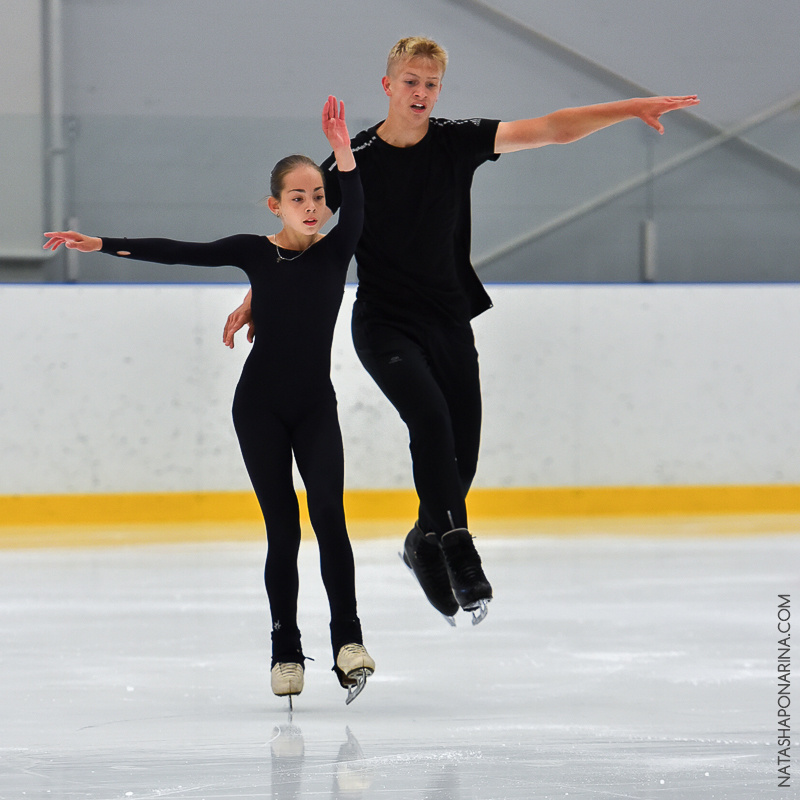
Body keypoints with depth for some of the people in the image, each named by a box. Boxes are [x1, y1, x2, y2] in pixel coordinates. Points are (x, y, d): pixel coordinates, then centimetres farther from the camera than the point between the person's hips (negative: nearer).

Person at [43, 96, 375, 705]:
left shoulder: (336, 251, -2)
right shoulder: (256, 252, -1)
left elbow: (355, 211, -21)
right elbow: (181, 253, -4)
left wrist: (343, 152, -38)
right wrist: (101, 245, -10)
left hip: (316, 406, 0)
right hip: (260, 405, 0)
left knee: (327, 513, -15)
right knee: (282, 525, -2)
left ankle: (348, 640, -16)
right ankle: (286, 651, 2)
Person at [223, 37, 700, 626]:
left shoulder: (458, 142, -1)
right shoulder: (357, 159, -7)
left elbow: (550, 131, -6)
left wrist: (630, 109, -14)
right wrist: (254, 299, -4)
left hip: (450, 322, 4)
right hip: (384, 324, -4)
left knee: (463, 448, 3)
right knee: (430, 415, -27)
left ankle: (427, 543, 29)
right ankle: (457, 551, -29)